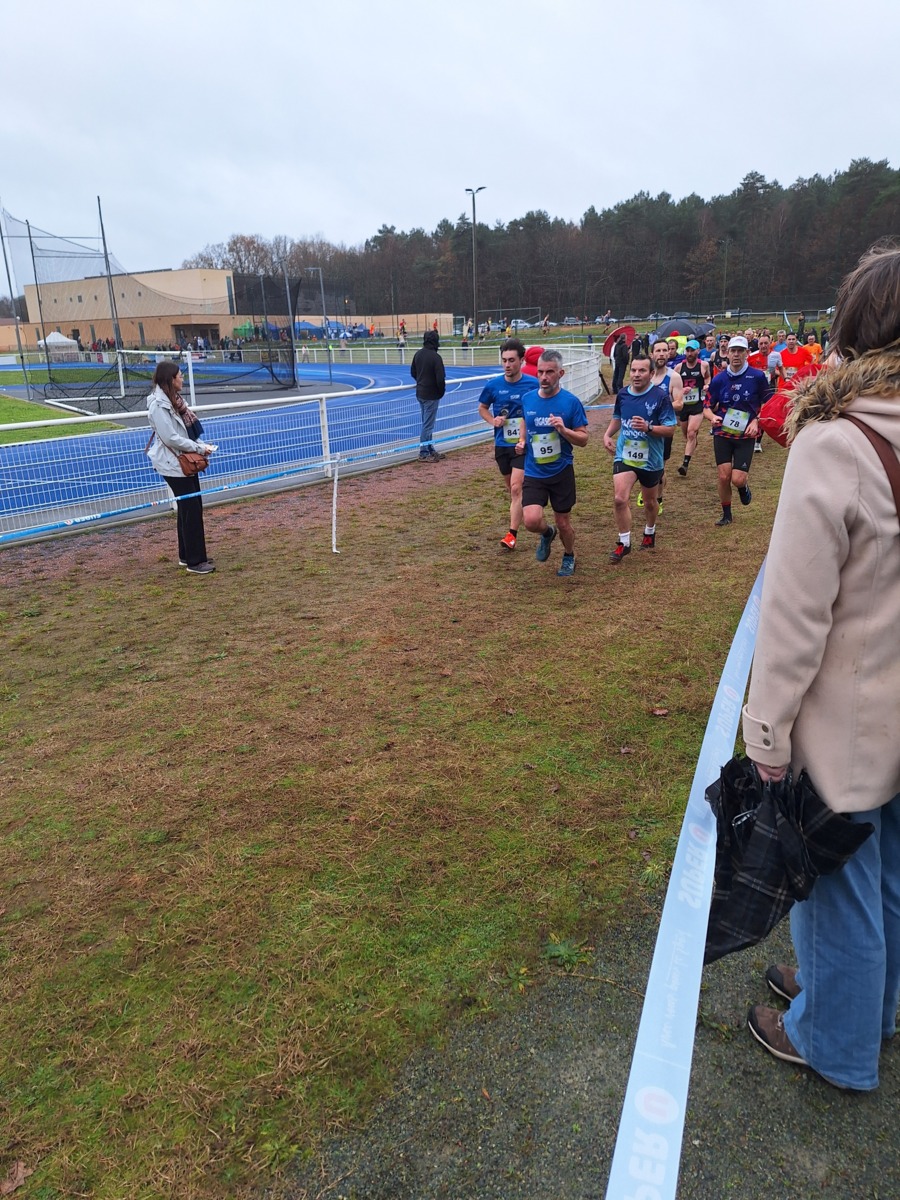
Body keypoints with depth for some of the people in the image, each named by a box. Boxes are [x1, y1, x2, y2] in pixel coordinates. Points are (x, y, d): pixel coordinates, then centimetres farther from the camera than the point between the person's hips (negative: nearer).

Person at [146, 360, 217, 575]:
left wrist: (201, 445, -1)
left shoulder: (174, 399, 10)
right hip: (173, 464, -9)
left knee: (189, 508, 14)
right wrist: (200, 448, -15)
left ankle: (186, 555, 25)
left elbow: (189, 428, 15)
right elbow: (171, 438, -21)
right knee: (191, 510, -7)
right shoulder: (159, 405, -18)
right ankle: (195, 561, -1)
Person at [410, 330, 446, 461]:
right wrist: (442, 391, -3)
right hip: (431, 395, -8)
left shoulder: (418, 354, 3)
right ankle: (424, 453, 4)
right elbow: (440, 379, -20)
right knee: (428, 424, -1)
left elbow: (413, 372, 13)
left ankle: (431, 450, 25)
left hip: (420, 393, 8)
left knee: (426, 423, 16)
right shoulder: (435, 357, -19)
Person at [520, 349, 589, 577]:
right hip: (533, 473, 2)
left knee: (563, 523, 9)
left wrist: (564, 430, -25)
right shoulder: (527, 399, 0)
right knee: (532, 521, -16)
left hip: (561, 472, -2)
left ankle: (569, 557, 40)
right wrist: (522, 441, 3)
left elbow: (583, 439, -7)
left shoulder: (571, 402, -10)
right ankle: (547, 533, 21)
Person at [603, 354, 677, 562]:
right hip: (624, 456, 2)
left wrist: (648, 428, -28)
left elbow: (670, 429, -13)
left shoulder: (660, 396, -13)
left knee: (650, 502, 17)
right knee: (620, 499, -16)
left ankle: (650, 532, 46)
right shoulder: (623, 394, 0)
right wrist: (607, 435, 3)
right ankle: (624, 543, -1)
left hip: (651, 459, -2)